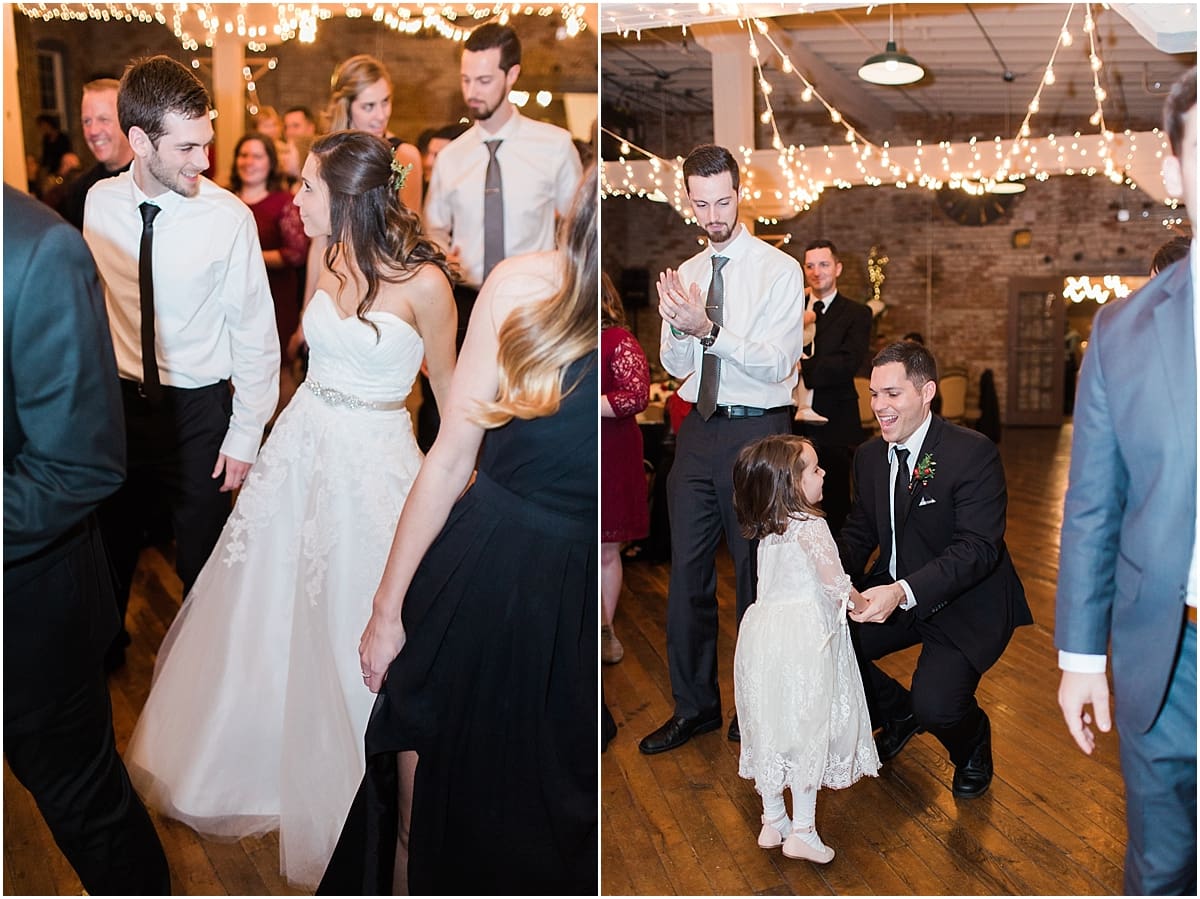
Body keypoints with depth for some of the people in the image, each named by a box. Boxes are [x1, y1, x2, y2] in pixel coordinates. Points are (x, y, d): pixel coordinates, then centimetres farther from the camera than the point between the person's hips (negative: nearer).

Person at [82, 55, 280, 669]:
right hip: (120, 399, 4)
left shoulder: (229, 217, -19)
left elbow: (255, 334, -13)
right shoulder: (102, 203, -7)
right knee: (113, 538, 22)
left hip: (198, 409, -3)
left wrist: (245, 437, -10)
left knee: (201, 550, 12)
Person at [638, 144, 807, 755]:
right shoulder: (685, 274, 11)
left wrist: (708, 328, -26)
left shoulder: (779, 270, -6)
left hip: (757, 432, -5)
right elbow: (676, 366, 4)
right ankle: (694, 705, 24)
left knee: (756, 574, 4)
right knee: (688, 573, 9)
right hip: (699, 430, 5)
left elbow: (776, 363, -15)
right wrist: (679, 327, -17)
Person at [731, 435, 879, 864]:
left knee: (768, 727, 13)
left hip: (763, 632, 7)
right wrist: (860, 601, 2)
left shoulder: (766, 529, 9)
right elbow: (834, 582, -18)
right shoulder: (810, 526, -13)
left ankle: (772, 822, 25)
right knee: (808, 729, 3)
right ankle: (801, 831, 9)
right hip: (804, 638, -7)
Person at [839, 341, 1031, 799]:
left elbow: (977, 547, -27)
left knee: (935, 705, -26)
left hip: (966, 605, -6)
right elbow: (859, 532, 8)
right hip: (892, 595, 7)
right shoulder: (869, 456, 2)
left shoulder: (973, 453, -19)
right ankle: (898, 712, 21)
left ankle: (973, 745, 16)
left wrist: (903, 592, -41)